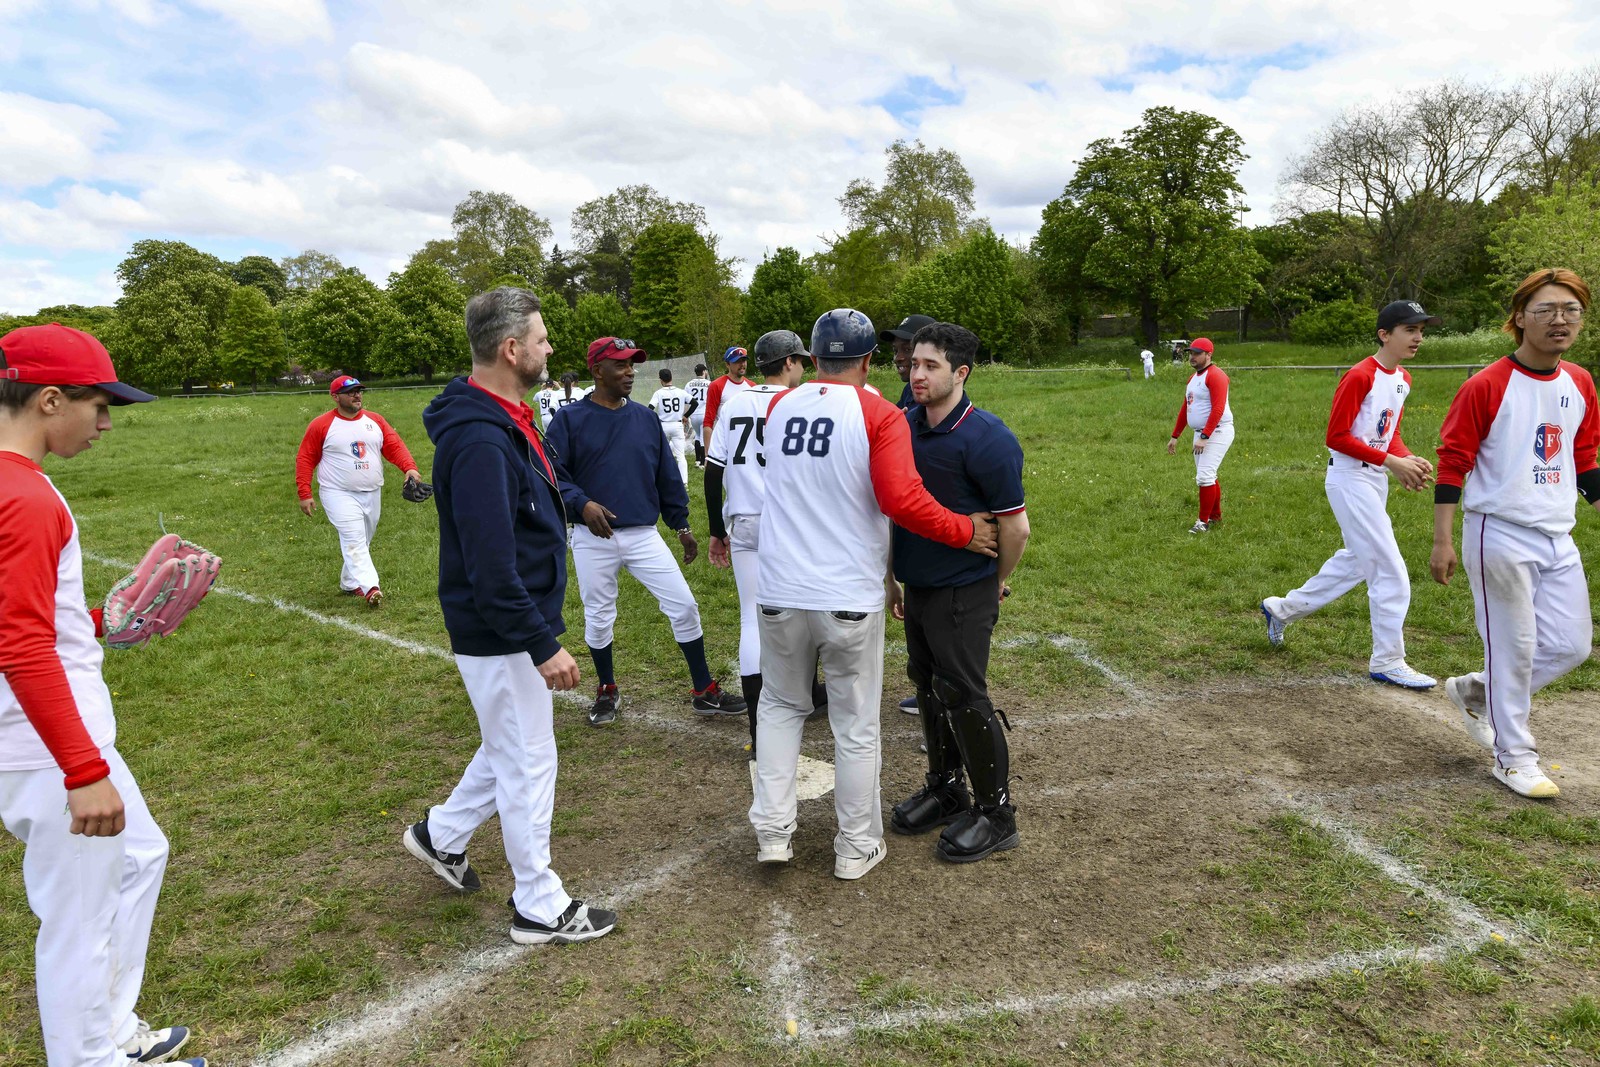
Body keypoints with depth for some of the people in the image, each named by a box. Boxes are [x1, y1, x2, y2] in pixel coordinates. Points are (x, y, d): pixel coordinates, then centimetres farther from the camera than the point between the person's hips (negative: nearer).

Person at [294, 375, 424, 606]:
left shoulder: (375, 420, 8)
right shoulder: (321, 425, -3)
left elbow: (395, 446, 1)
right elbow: (305, 459, -1)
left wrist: (409, 467, -19)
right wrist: (305, 494, -7)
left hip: (372, 494, 5)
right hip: (340, 495, -5)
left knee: (363, 542, 14)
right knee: (354, 540, -16)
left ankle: (349, 583, 29)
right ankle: (370, 588, -27)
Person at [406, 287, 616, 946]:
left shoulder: (503, 421, 8)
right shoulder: (479, 440, -26)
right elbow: (491, 566, -29)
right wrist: (543, 645, -25)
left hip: (512, 627, 10)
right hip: (501, 636, -10)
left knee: (514, 747, 25)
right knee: (528, 763, 4)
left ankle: (441, 835, 44)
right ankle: (541, 910, 22)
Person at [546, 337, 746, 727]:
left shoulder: (645, 418, 8)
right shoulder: (569, 419, -3)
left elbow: (667, 475, 12)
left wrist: (681, 524, 11)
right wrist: (582, 504, -22)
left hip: (644, 536, 3)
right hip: (593, 538, -2)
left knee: (684, 607, -2)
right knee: (598, 618, 11)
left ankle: (705, 692, 11)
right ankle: (607, 692, 33)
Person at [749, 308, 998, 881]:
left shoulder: (779, 408, 5)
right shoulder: (880, 415, -10)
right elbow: (902, 499, -21)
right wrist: (962, 530, -8)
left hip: (780, 592, 4)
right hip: (850, 598, -3)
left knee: (780, 706, 22)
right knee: (855, 725, 11)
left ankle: (772, 831, 21)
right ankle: (857, 849, 25)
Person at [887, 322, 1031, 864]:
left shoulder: (987, 439, -18)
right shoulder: (904, 426, 3)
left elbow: (1016, 525, -14)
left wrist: (996, 583, 0)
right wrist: (890, 576, 14)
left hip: (963, 593, -7)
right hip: (917, 586, 7)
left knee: (964, 696, -1)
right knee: (929, 686, 17)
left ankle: (996, 813, 16)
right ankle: (945, 789, 36)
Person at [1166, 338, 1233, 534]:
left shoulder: (1215, 375, -14)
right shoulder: (1193, 378, 16)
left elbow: (1218, 409, -23)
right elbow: (1185, 409, 21)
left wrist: (1204, 437, -28)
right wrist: (1174, 436, 19)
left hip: (1217, 433, -10)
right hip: (1201, 434, 10)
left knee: (1204, 476, -13)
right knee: (1207, 477, 15)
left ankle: (1203, 521, -5)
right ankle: (1215, 517, 28)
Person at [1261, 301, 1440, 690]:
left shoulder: (1403, 379, 10)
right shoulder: (1360, 376, -17)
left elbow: (1390, 434, 17)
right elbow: (1336, 437, -20)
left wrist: (1408, 460, -3)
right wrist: (1391, 461, -21)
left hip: (1376, 480, 10)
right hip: (1350, 479, -10)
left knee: (1357, 560, 21)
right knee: (1390, 572, -6)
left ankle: (1283, 608, 36)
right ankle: (1388, 664, 7)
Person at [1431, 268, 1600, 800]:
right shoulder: (1487, 386, -11)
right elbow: (1452, 462, -11)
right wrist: (1442, 541, -14)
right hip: (1501, 535, -7)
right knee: (1514, 648, 1)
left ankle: (1474, 691, 28)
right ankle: (1513, 755, 17)